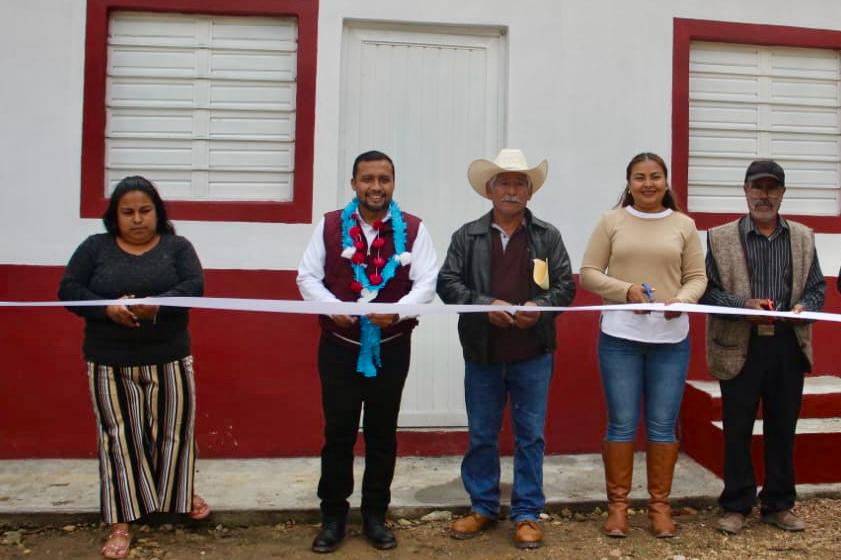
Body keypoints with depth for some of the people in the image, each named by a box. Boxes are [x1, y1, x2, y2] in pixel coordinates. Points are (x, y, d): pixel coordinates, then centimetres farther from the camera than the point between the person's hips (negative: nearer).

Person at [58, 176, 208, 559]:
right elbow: (68, 290, -2)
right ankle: (120, 524, 13)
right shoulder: (95, 247, 4)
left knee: (174, 428, 9)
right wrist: (107, 308, -21)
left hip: (168, 359, 0)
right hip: (110, 362, 0)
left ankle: (180, 494, 35)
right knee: (119, 437, 4)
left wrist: (158, 304, -29)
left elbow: (194, 286, -10)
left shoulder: (177, 246, 3)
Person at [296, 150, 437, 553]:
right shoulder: (329, 226, 1)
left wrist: (398, 310, -24)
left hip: (391, 348, 0)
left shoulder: (413, 229, -1)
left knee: (382, 434, 12)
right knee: (338, 433, 8)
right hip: (339, 346, 0)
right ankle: (333, 517, 23)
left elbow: (426, 283, -6)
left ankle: (375, 516, 27)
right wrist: (332, 306, -18)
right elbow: (307, 277, 0)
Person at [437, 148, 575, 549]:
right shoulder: (468, 235, 4)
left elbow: (565, 285, 3)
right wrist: (484, 304, -16)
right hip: (482, 353, 1)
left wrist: (540, 306, -17)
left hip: (533, 354, 0)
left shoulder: (548, 236, 5)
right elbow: (447, 282, -2)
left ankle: (527, 514, 19)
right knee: (481, 435, 11)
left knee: (530, 436, 6)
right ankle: (483, 508, 27)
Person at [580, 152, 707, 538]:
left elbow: (697, 277, 8)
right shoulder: (611, 221, 4)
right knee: (621, 423, 4)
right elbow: (588, 273, 2)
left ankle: (660, 505, 21)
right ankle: (617, 505, 16)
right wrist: (625, 290, -14)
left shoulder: (684, 225, 7)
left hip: (671, 337, 1)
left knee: (663, 425, 7)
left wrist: (682, 299, -13)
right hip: (619, 335, -1)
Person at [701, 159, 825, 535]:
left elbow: (817, 287, 11)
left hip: (789, 346, 3)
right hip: (739, 346, -2)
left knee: (783, 429, 11)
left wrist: (805, 306, -10)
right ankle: (736, 506, 18)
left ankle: (779, 505, 26)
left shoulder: (803, 237, 10)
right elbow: (707, 290, -3)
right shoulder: (720, 237, 1)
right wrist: (744, 305, -19)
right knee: (737, 430, 5)